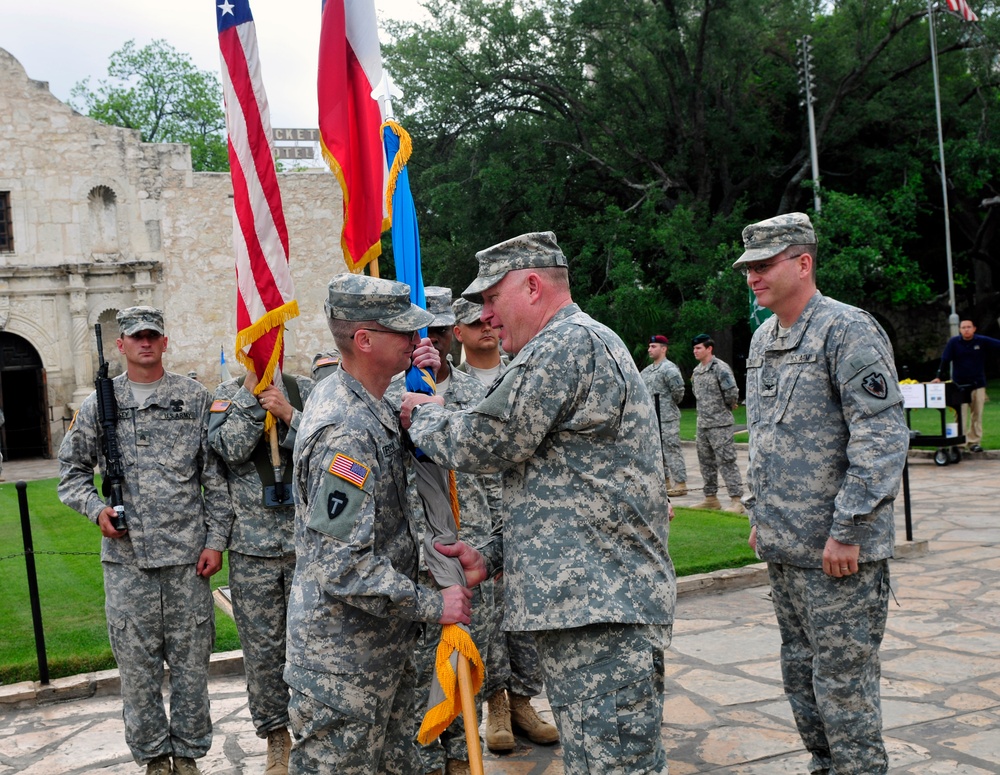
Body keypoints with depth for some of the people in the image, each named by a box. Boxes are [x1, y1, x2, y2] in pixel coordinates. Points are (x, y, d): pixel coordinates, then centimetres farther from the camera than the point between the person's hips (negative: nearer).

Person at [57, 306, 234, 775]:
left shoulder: (195, 398, 3)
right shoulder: (99, 405, 7)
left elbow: (216, 476, 3)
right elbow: (72, 469, 15)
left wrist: (215, 539, -3)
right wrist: (96, 508, -5)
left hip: (187, 553, -1)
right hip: (126, 558, 1)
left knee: (190, 660, 7)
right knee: (136, 662, 7)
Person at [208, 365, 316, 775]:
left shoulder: (305, 389, 4)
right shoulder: (227, 394, 3)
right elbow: (231, 449, -14)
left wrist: (288, 414, -17)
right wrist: (252, 387, -15)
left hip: (308, 540, 0)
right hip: (252, 547, 0)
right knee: (263, 646, 8)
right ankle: (276, 734, 24)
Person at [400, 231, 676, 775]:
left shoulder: (567, 344, -11)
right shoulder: (587, 344, 24)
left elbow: (483, 443, -13)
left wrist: (421, 414, 8)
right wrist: (491, 557, 16)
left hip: (598, 605, -11)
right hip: (591, 602, 11)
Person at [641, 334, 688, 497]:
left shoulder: (669, 369, -13)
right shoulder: (647, 370, 14)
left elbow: (678, 390, -22)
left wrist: (673, 403, -7)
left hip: (667, 418, -9)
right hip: (651, 417, 9)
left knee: (671, 450, -7)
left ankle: (680, 484, -3)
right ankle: (665, 481, 23)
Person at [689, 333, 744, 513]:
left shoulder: (720, 368, -14)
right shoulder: (696, 371, 13)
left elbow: (732, 392, -19)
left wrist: (726, 407, -4)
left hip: (720, 424, -9)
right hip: (702, 423, 9)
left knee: (726, 461, -8)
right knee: (706, 462, 14)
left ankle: (736, 500, -5)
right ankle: (711, 498, 24)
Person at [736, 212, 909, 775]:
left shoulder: (848, 330, -13)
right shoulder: (763, 340, 13)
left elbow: (883, 438, -20)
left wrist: (847, 531, -21)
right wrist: (760, 515, 19)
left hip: (838, 551, -8)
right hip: (783, 547, 9)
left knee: (843, 682, 0)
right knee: (802, 673, 18)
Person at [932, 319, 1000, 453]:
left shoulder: (982, 341, 1)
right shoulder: (953, 342, -2)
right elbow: (945, 360, -6)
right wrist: (939, 377, -15)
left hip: (978, 385, 2)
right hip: (959, 385, -2)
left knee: (977, 415, 6)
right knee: (960, 416, -3)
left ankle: (974, 442, 14)